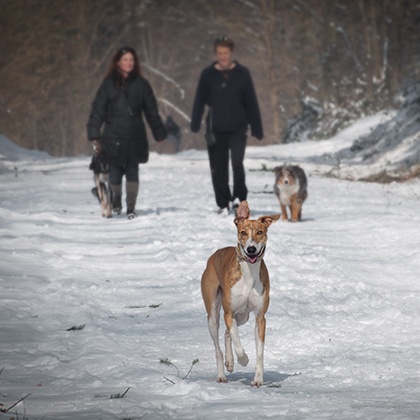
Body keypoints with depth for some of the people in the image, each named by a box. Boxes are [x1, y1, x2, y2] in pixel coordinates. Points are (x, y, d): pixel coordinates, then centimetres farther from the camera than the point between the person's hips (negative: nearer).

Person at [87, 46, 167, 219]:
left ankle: (131, 208, 5)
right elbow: (97, 110, 3)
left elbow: (152, 111, 11)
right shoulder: (109, 84, 3)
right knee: (115, 173, 2)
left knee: (132, 171, -2)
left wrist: (159, 134, 9)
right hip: (113, 137, -1)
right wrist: (95, 137, -3)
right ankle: (116, 203, 27)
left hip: (135, 138, 1)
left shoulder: (141, 84, 6)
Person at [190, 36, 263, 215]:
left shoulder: (242, 73, 2)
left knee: (237, 162, -18)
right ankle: (223, 204, 14)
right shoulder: (208, 74, 3)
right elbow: (200, 100, 4)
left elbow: (251, 102, 4)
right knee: (218, 168, 4)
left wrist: (256, 128, 2)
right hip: (216, 129, 2)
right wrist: (195, 124, -7)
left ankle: (239, 197, -4)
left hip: (237, 128, -2)